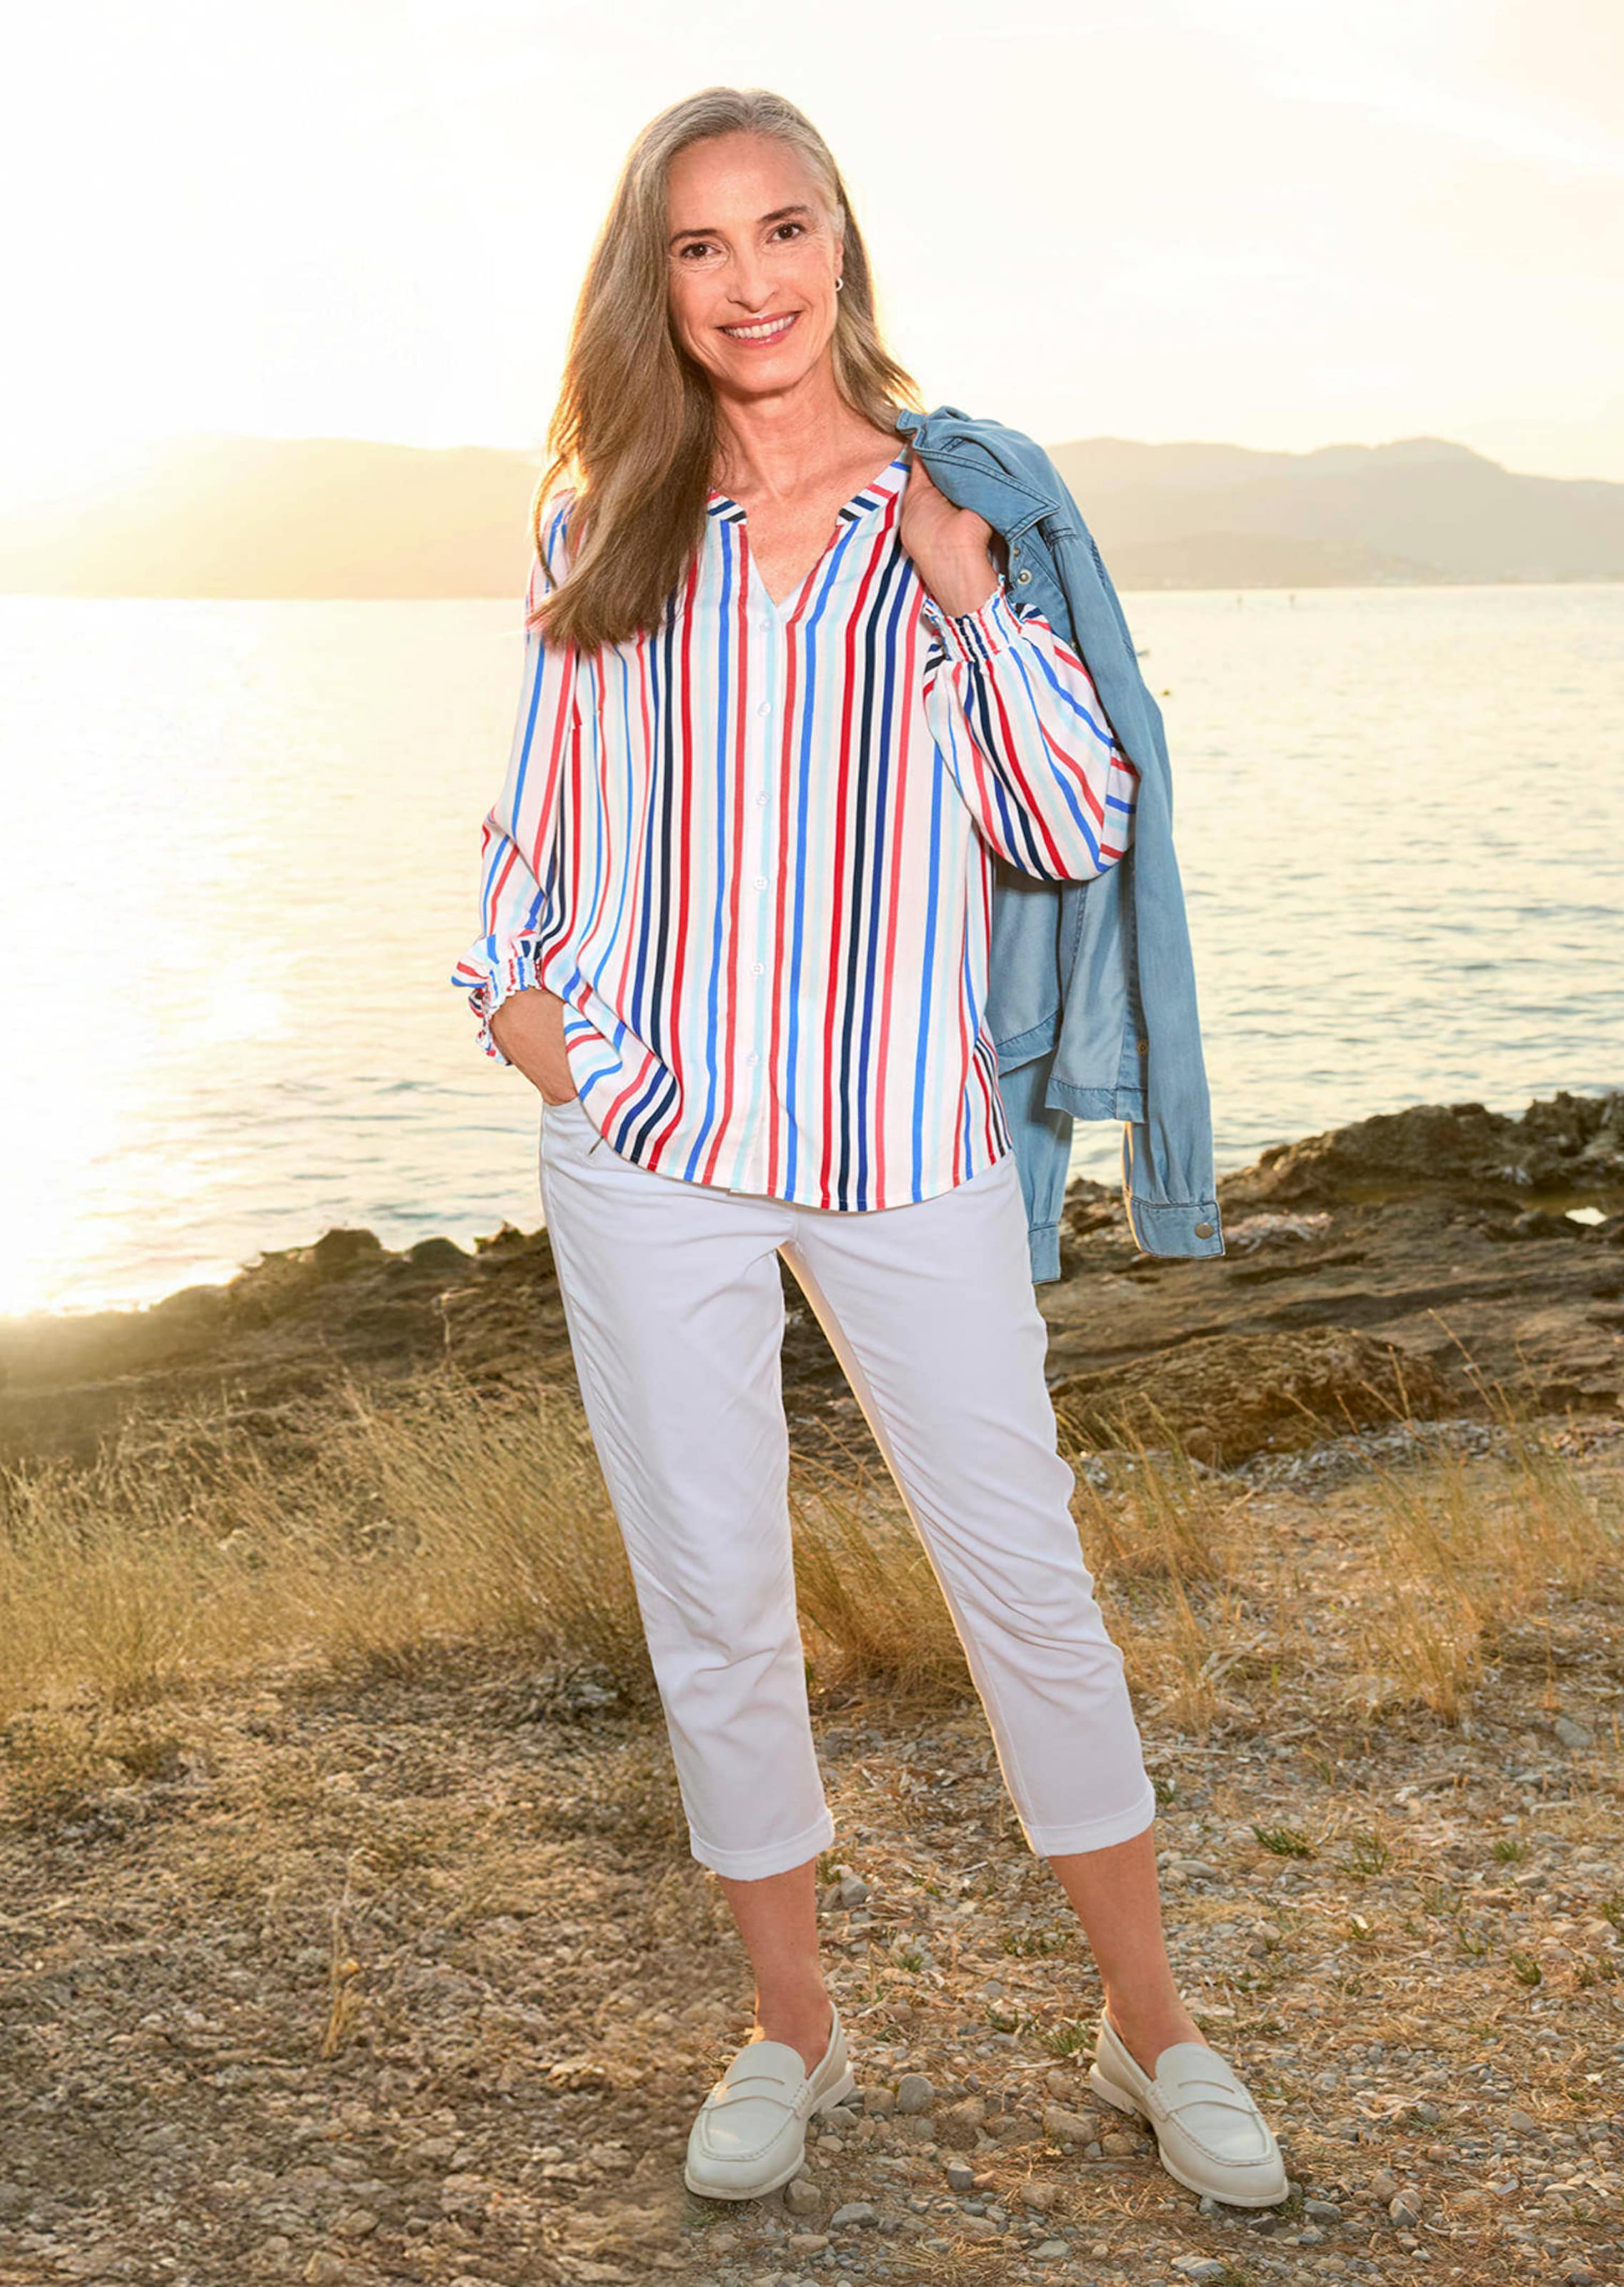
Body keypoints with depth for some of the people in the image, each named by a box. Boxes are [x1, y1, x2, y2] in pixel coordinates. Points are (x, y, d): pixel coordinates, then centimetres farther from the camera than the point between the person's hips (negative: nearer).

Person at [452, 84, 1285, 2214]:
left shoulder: (956, 503, 3)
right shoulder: (607, 519, 7)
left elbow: (1081, 828, -1)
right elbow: (542, 793, 16)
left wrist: (971, 595, -10)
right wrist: (503, 979, 0)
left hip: (906, 1136, -1)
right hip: (649, 1127, 2)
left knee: (1023, 1569, 4)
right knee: (713, 1594, 8)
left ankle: (1154, 2030, 22)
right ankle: (793, 2030, 26)